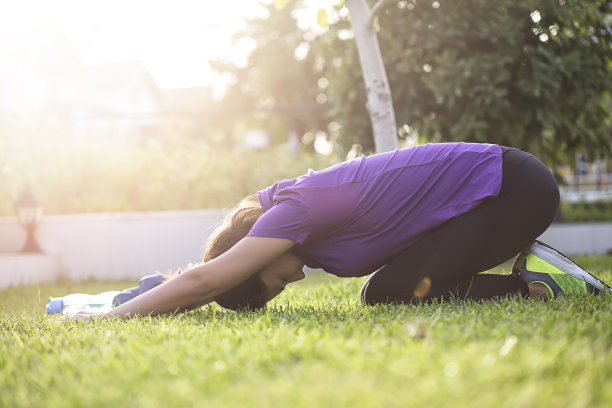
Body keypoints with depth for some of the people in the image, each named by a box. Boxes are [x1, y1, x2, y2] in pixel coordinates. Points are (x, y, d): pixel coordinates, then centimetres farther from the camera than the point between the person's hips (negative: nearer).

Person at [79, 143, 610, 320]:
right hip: (495, 187, 9)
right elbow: (204, 278, 11)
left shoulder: (292, 212, -22)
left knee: (395, 292, -15)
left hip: (513, 187, -9)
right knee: (380, 294, 7)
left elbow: (204, 280, -29)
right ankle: (525, 263, 14)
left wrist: (109, 319, -24)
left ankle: (532, 281, -1)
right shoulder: (279, 204, 3)